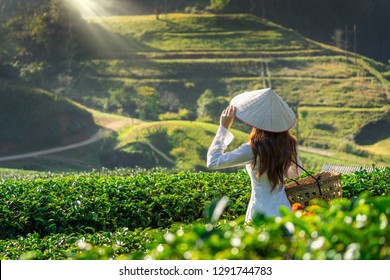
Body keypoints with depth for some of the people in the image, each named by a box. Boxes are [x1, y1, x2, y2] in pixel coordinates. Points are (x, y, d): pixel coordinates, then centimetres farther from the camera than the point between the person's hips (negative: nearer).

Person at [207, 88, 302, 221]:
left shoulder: (253, 150, -18)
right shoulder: (288, 144, 0)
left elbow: (213, 161, -14)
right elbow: (295, 172, 19)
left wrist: (224, 127, -9)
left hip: (262, 215, -6)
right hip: (284, 211, 6)